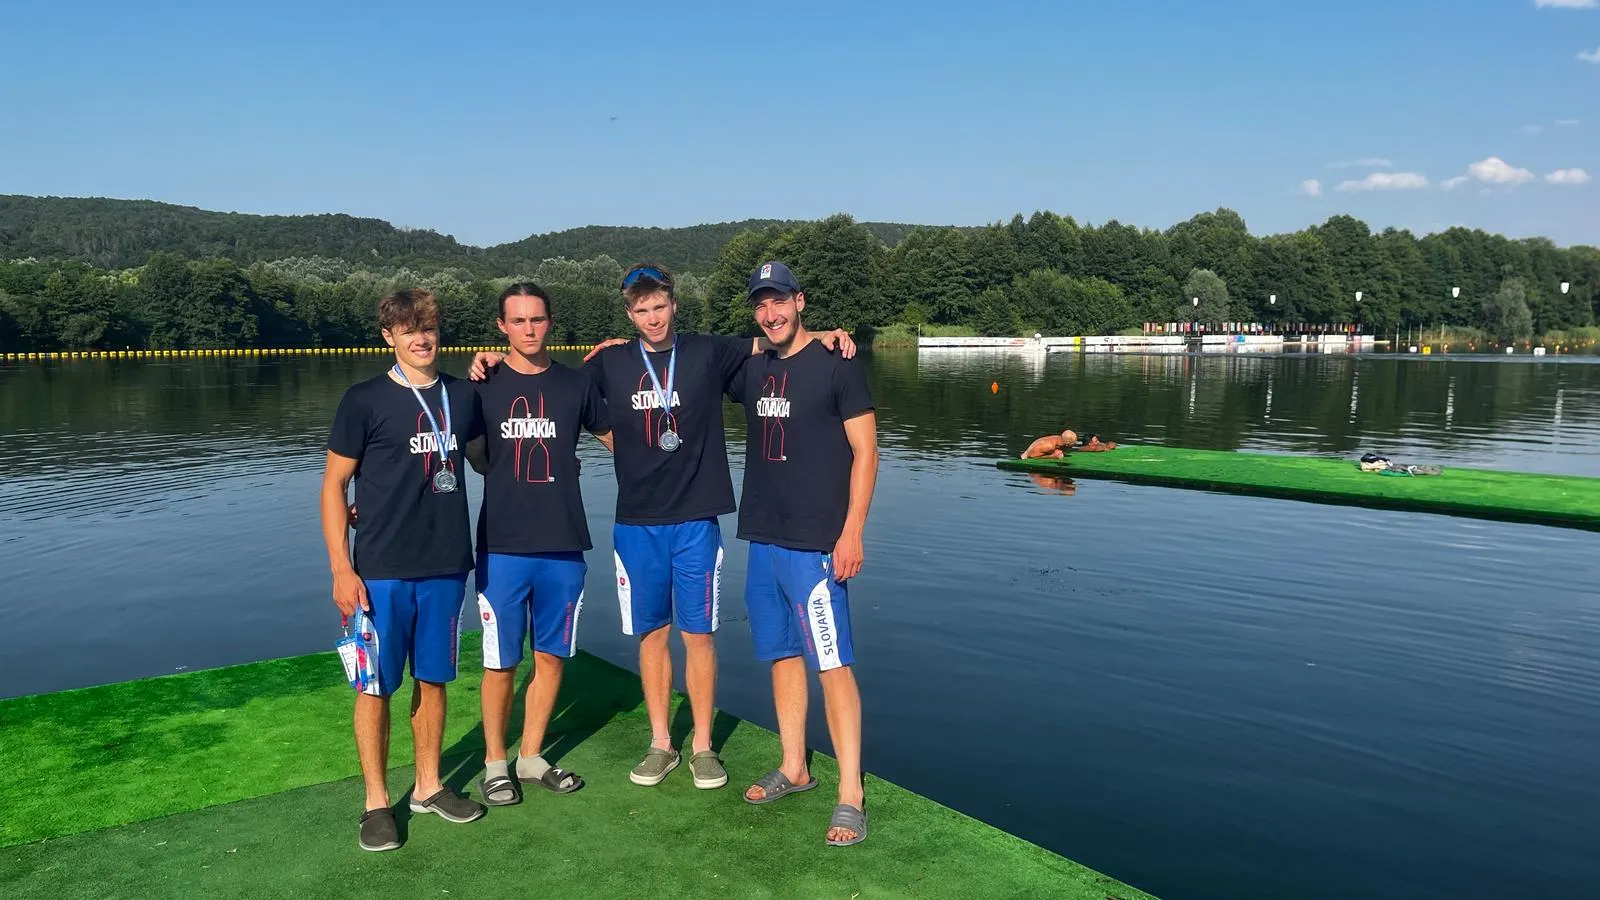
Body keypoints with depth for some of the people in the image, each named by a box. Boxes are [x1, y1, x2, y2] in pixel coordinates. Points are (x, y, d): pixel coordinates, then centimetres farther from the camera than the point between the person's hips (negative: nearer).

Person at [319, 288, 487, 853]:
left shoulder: (463, 396, 6)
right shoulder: (364, 401, -6)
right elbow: (334, 484, -4)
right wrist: (341, 568, -9)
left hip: (446, 566, 4)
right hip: (381, 570, -3)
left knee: (432, 679, 13)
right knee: (376, 685, 4)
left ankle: (428, 786, 28)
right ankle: (376, 801, 18)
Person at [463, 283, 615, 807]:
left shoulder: (577, 385, 4)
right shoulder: (484, 386, 1)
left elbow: (615, 437, 17)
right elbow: (478, 460, 8)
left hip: (564, 546, 2)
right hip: (503, 547, -2)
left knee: (552, 656, 10)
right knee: (501, 661, 4)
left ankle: (531, 758, 27)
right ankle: (495, 763, 22)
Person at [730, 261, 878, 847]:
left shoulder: (836, 364, -4)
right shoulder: (752, 369, 11)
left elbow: (865, 451, -7)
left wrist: (852, 531, -14)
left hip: (815, 544, -6)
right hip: (763, 538, 6)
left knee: (832, 664, -7)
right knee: (782, 656, 14)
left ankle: (850, 796, -1)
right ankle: (793, 769, 27)